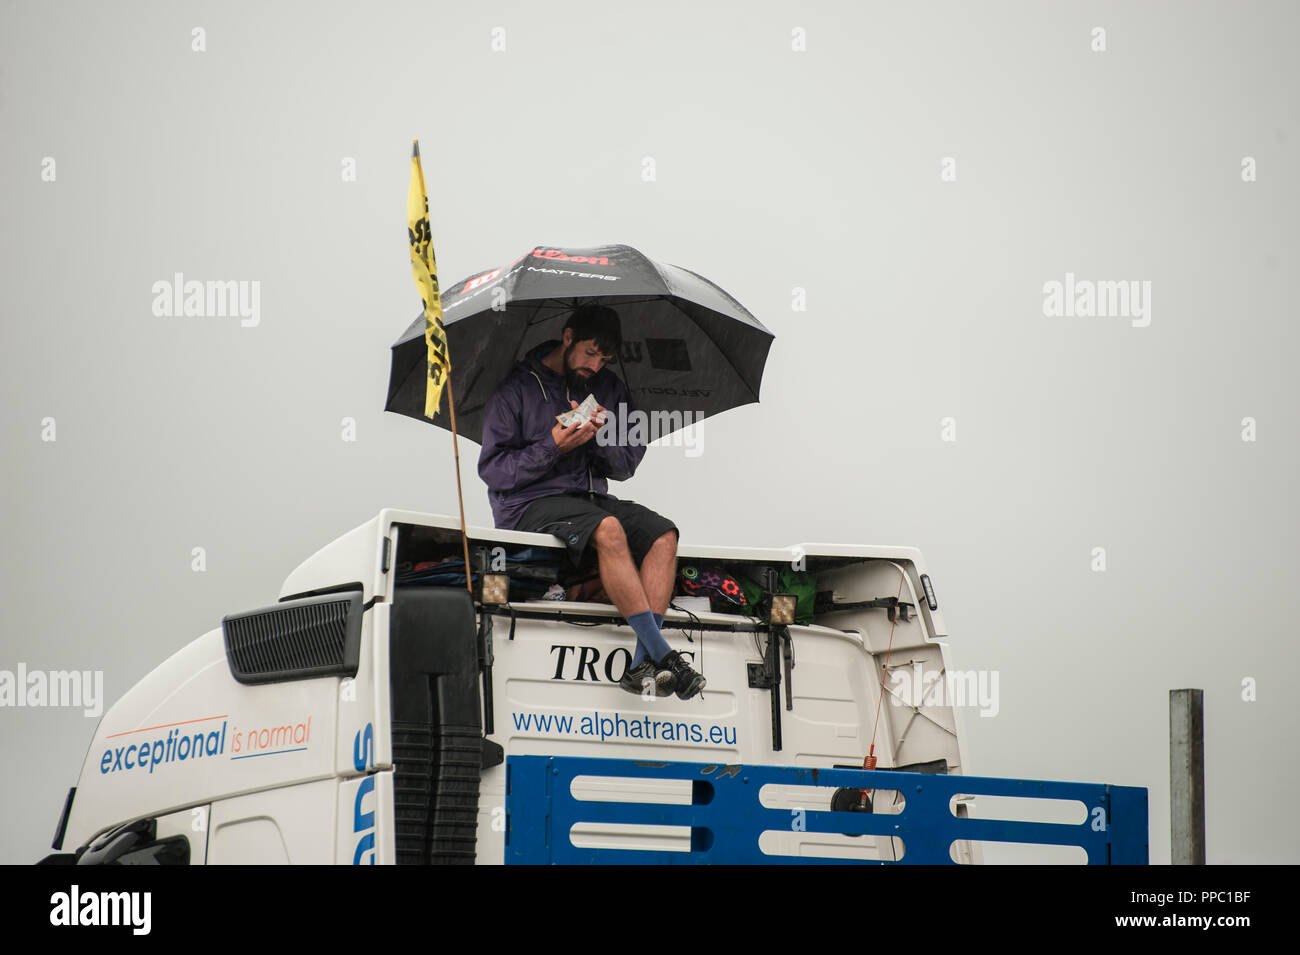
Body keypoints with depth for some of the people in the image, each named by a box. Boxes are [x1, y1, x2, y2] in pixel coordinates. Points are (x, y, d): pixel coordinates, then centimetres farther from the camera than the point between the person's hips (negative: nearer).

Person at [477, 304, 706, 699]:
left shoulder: (609, 389, 16)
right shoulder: (518, 389, 0)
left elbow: (625, 466, 13)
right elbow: (493, 470, -6)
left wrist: (602, 436, -8)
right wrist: (553, 447, -18)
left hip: (592, 497, 6)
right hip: (532, 504, -6)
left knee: (663, 534, -22)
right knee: (608, 530, -35)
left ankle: (643, 665, -33)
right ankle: (662, 653, -38)